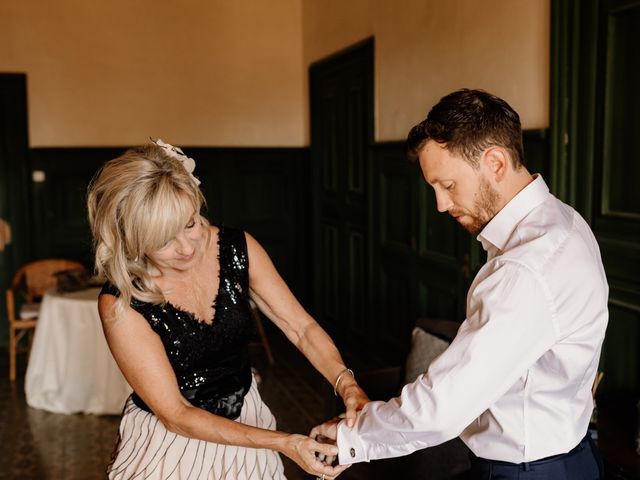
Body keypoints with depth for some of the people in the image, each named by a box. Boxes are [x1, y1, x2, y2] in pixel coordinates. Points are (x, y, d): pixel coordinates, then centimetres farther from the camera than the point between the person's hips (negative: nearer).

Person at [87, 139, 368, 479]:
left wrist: (346, 384, -28)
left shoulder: (238, 248, -15)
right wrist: (283, 443, -29)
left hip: (245, 421, 4)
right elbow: (176, 415, -23)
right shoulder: (121, 304, -25)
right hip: (170, 443, -4)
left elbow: (302, 327, -10)